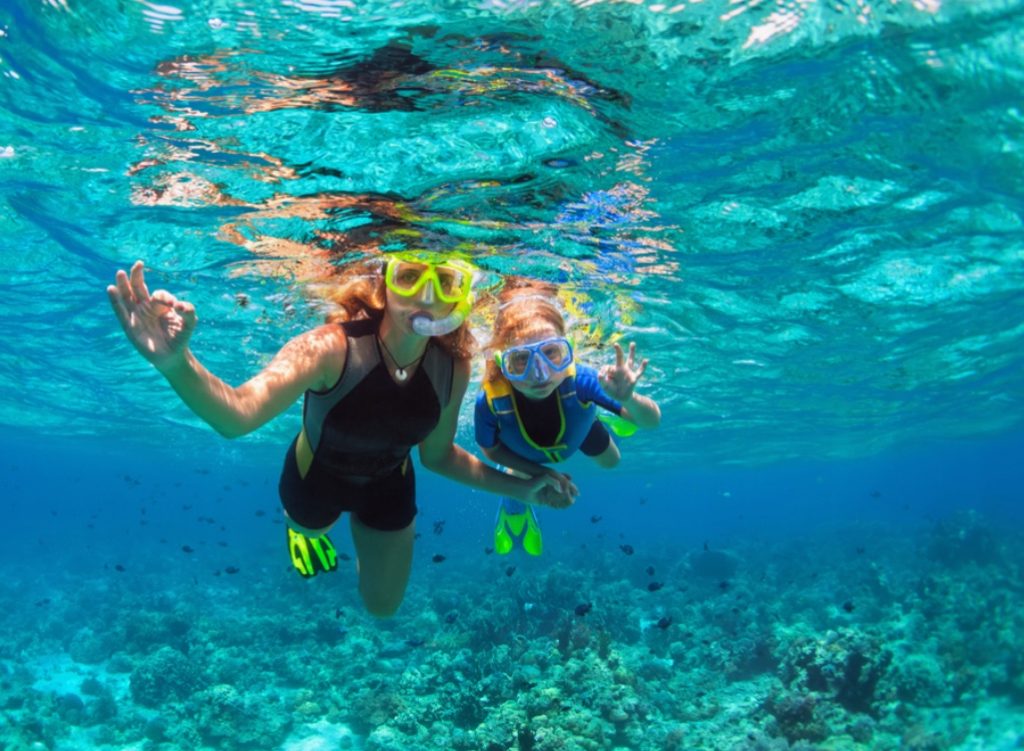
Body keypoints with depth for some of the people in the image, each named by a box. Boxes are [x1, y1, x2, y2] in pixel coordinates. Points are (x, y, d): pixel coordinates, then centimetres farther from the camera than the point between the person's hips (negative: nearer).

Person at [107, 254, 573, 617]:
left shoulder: (452, 368, -27)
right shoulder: (331, 348, -41)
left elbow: (437, 455, -9)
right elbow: (237, 414, -57)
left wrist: (518, 488, -11)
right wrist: (177, 364, -76)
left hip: (388, 486, 3)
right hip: (317, 476, -2)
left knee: (383, 606, 23)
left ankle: (364, 529, 52)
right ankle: (302, 526, 68)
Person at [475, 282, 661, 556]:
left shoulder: (578, 379, -48)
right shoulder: (490, 401, -46)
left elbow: (652, 421, -41)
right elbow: (490, 450, -21)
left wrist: (628, 399, -63)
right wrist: (540, 472, -24)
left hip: (578, 426, 1)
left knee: (611, 461, 27)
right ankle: (514, 510, 58)